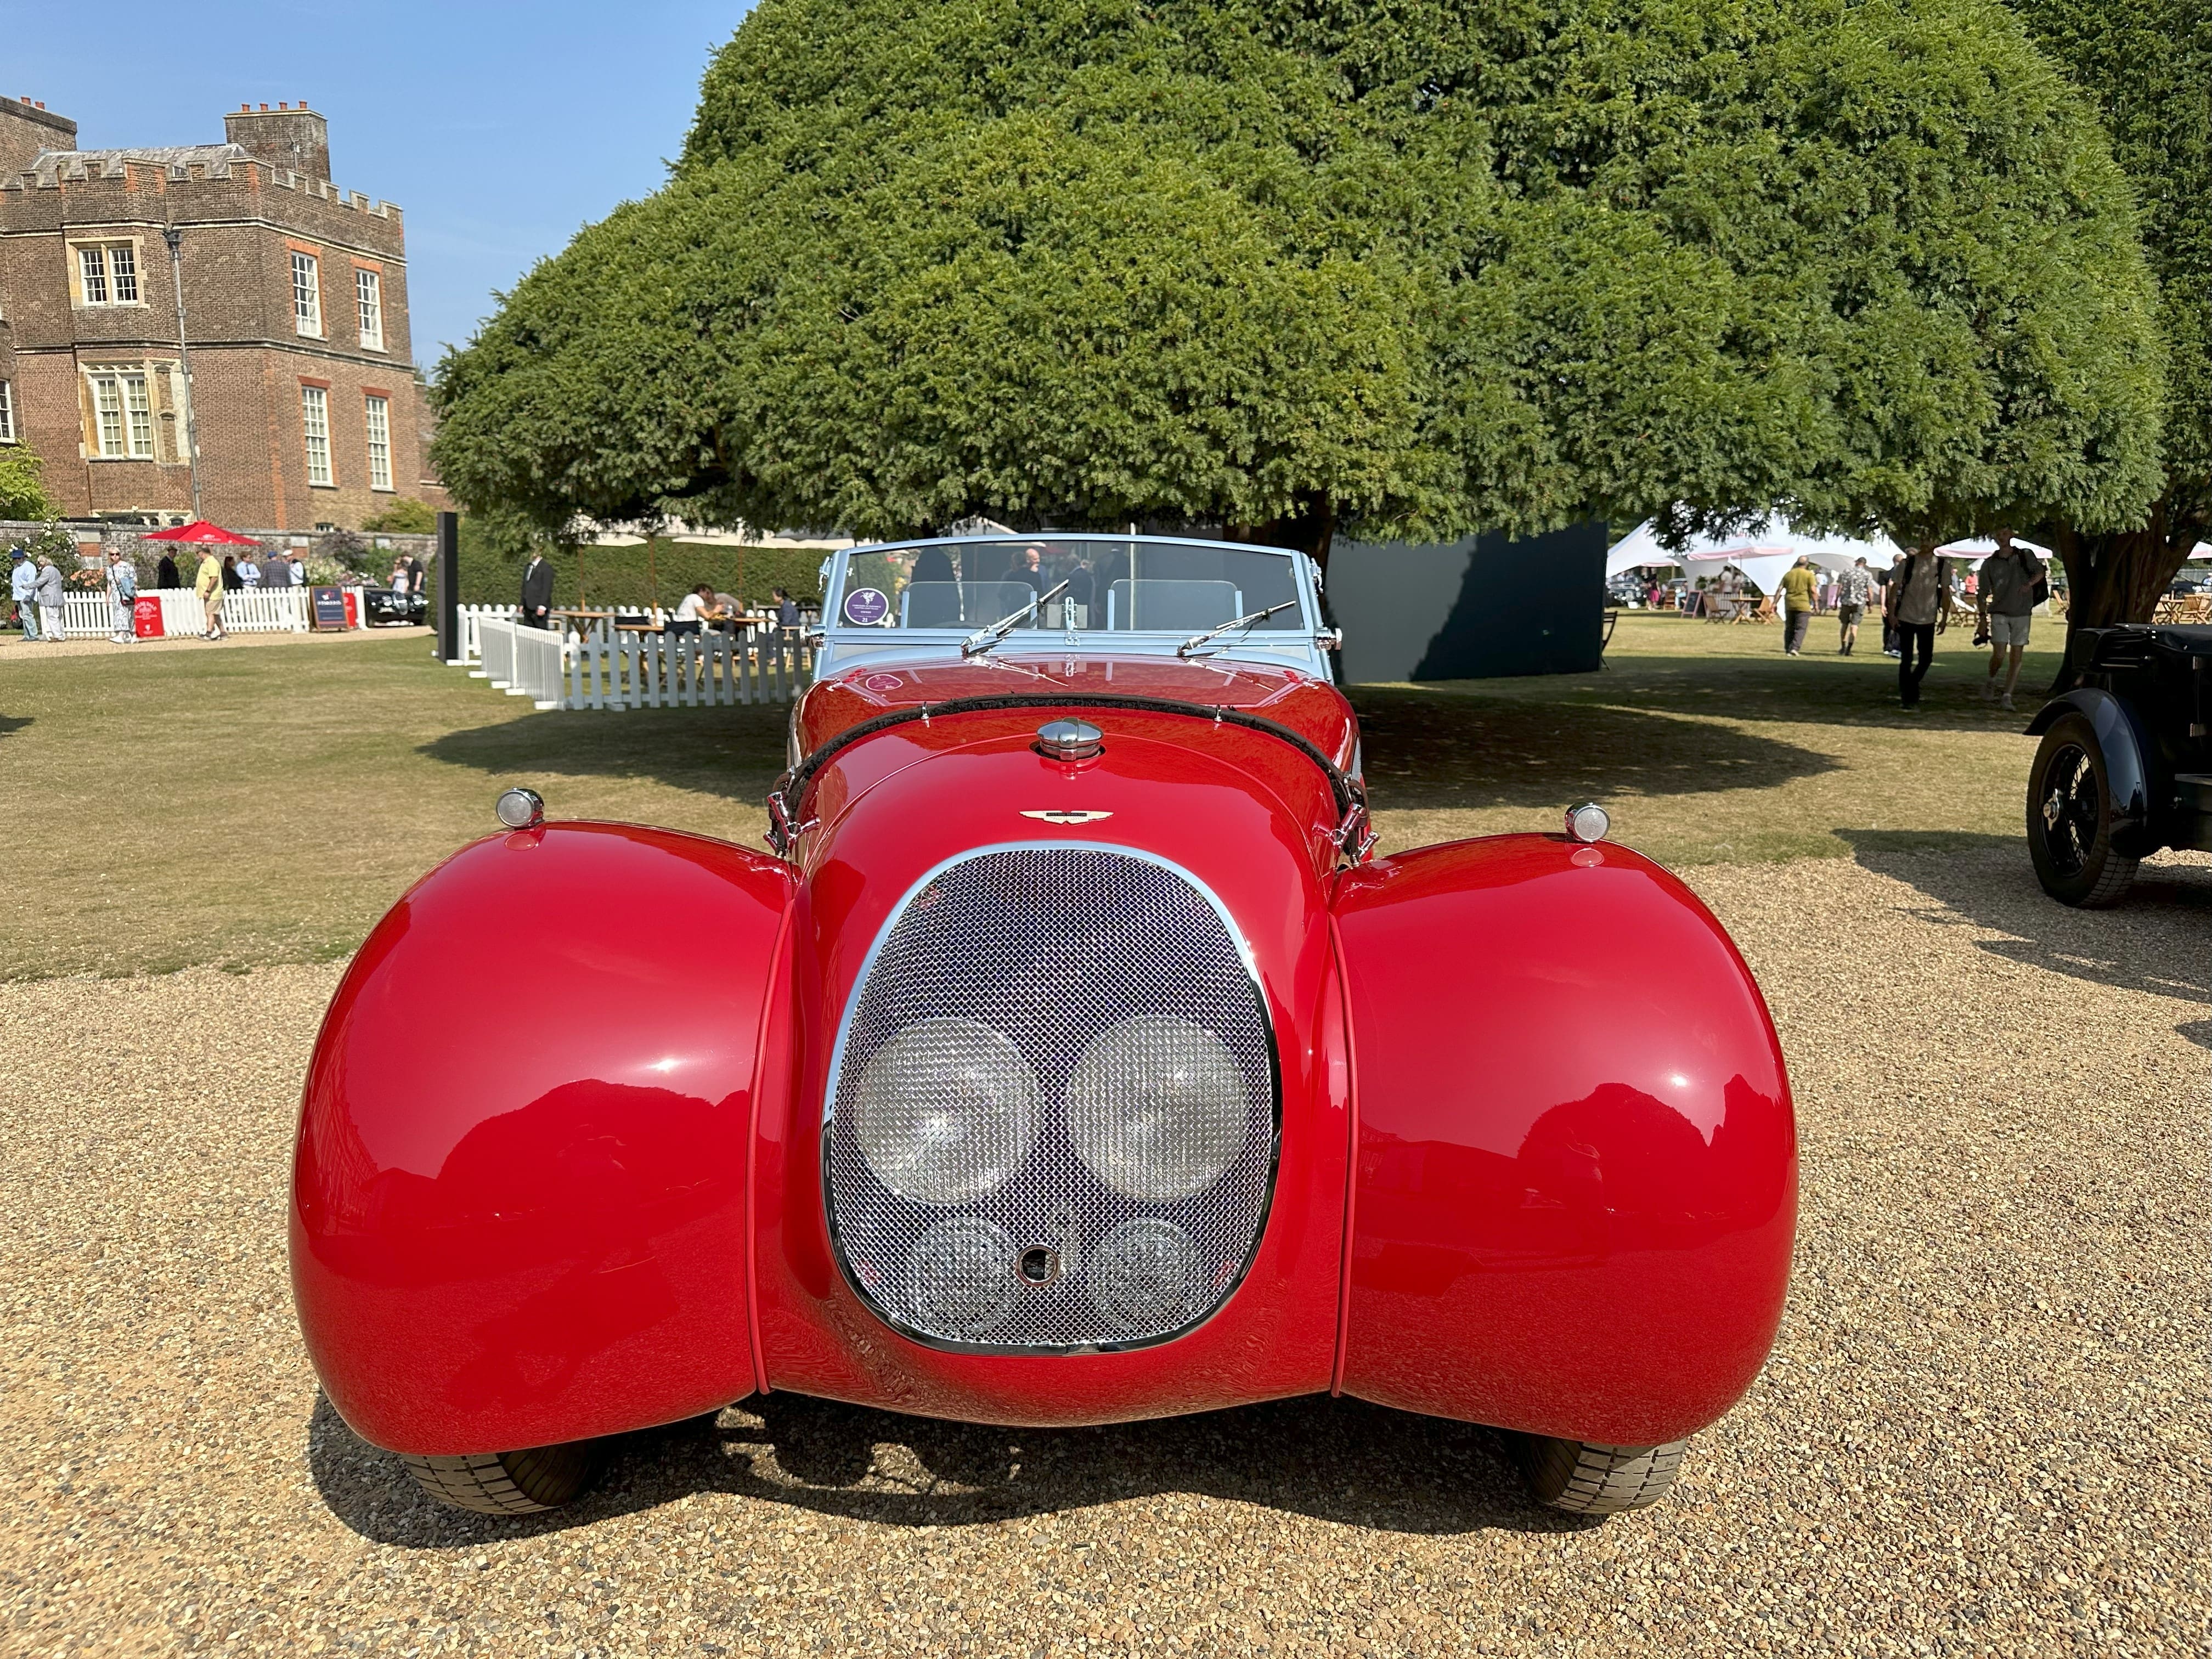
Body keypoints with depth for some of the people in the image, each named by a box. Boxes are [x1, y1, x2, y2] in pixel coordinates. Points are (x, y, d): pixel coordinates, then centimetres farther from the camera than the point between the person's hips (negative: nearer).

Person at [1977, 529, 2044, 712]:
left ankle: (2008, 696, 2)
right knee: (1999, 654, -12)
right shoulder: (1989, 563, 6)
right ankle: (1991, 681, 17)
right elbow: (1982, 593, 7)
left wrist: (2030, 584, -25)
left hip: (2022, 613, 1)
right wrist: (1983, 617, 0)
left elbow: (2039, 571, -3)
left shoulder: (2025, 556, 6)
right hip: (1999, 613, -1)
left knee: (2017, 657, -1)